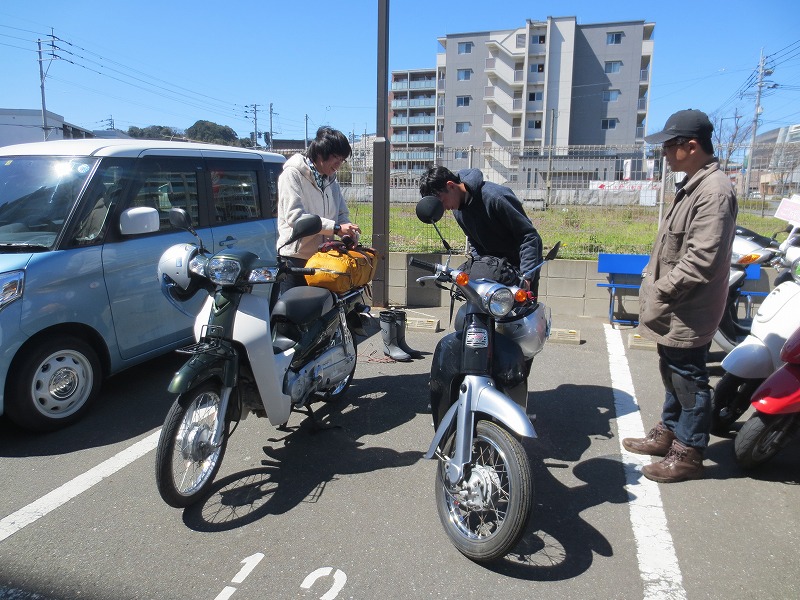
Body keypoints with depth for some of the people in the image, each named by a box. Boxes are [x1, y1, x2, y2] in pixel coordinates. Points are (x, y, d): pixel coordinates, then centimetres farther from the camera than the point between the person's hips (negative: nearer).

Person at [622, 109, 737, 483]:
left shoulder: (714, 191, -21)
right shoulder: (692, 185, 11)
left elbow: (700, 262, -26)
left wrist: (659, 293, -18)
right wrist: (653, 286, 12)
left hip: (688, 312, -10)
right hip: (672, 310, 10)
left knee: (689, 380, 3)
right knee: (672, 373, 21)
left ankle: (688, 454, 18)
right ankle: (668, 433, 38)